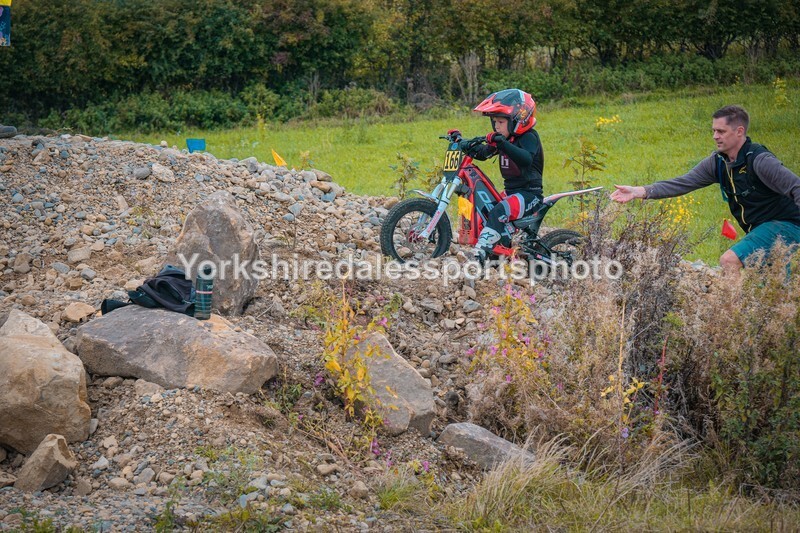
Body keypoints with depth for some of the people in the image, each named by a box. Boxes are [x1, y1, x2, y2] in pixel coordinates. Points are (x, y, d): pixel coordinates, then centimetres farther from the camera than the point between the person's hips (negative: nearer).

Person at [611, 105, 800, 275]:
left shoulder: (760, 160, -21)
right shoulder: (717, 162, 2)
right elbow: (683, 183, 0)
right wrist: (639, 192, -10)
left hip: (785, 226, -9)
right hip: (759, 230, 9)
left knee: (729, 261, -25)